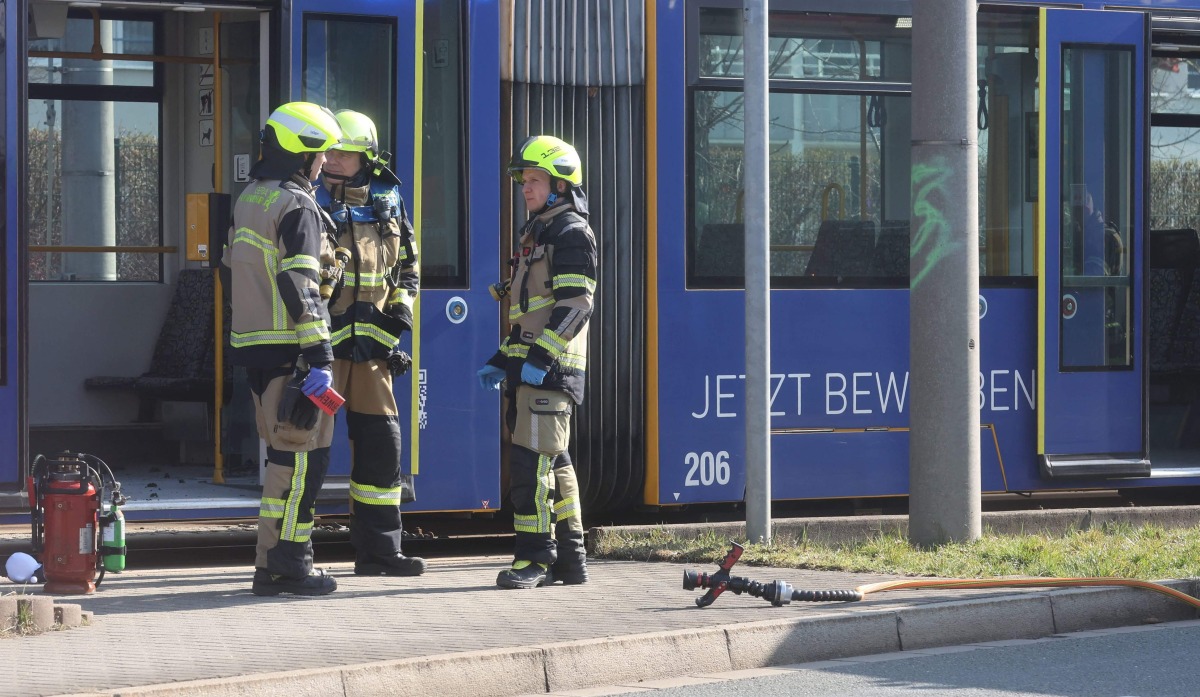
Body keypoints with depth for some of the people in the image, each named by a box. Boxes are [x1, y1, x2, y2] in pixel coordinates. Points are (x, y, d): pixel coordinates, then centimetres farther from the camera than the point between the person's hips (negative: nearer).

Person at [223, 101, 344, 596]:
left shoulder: (249, 199, 17)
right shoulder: (297, 208, -12)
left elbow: (235, 273, 22)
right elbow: (299, 287, -19)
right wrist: (320, 357, -20)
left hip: (253, 345, 9)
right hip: (288, 350, -9)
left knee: (282, 451, 14)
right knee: (303, 453, -5)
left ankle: (270, 565, 15)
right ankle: (287, 562, -5)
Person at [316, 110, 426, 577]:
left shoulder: (386, 203, 11)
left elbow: (407, 262, 24)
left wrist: (402, 306, 8)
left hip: (371, 342, 5)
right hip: (321, 341, -5)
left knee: (380, 440, 7)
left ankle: (377, 550, 16)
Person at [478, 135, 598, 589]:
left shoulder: (571, 233, -9)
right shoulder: (536, 234, 22)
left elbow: (575, 305, -18)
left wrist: (541, 357, -25)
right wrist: (502, 360, 21)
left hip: (551, 369, -10)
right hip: (528, 366, 10)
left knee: (532, 460, -13)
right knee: (553, 462, 12)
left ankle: (535, 559, -12)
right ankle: (570, 560, 16)